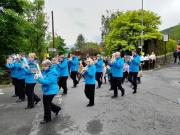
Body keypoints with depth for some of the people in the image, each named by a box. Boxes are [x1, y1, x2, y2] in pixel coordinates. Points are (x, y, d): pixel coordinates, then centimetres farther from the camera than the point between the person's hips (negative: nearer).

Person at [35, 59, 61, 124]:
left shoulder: (52, 73, -23)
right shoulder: (45, 71, 6)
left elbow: (47, 82, -31)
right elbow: (43, 79, 13)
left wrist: (38, 79, -32)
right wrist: (38, 77, -7)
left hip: (50, 91, -9)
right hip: (46, 90, 10)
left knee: (46, 104, 2)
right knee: (47, 103, 22)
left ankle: (47, 118, 21)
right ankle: (57, 108, 42)